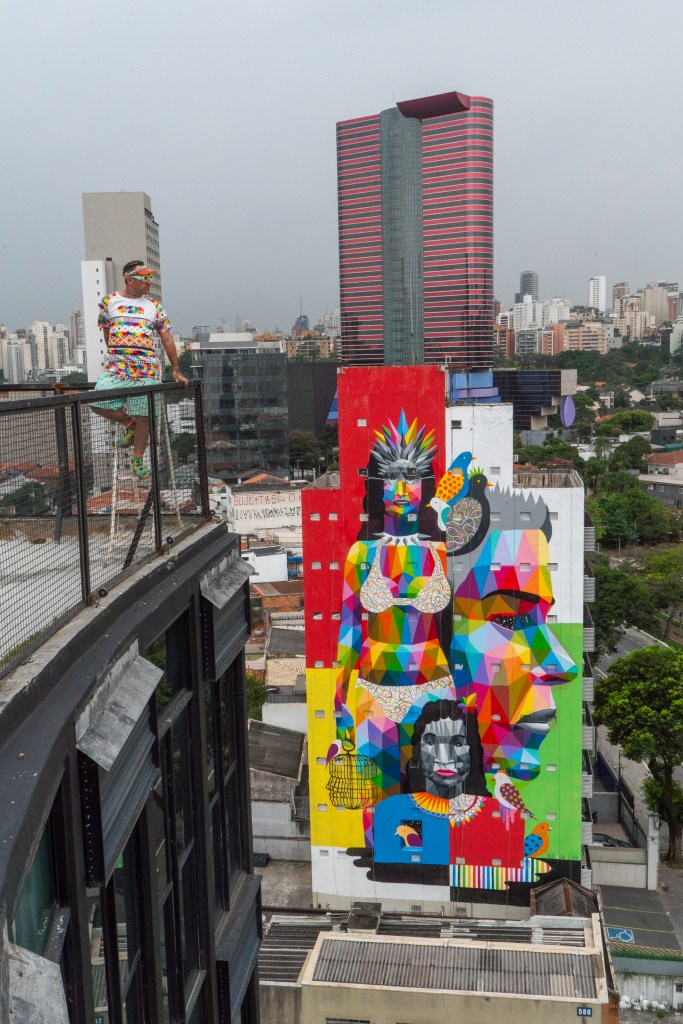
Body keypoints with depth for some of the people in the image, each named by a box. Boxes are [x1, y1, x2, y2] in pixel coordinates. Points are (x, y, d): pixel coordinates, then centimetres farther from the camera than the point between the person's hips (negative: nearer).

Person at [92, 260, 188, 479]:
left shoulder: (154, 306, 12)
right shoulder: (109, 301, 11)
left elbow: (166, 338, 13)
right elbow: (106, 333, 20)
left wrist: (176, 370, 10)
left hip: (146, 368, 0)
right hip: (115, 366, 0)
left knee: (143, 416, -2)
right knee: (98, 404, -15)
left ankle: (137, 460, 15)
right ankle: (130, 424, 13)